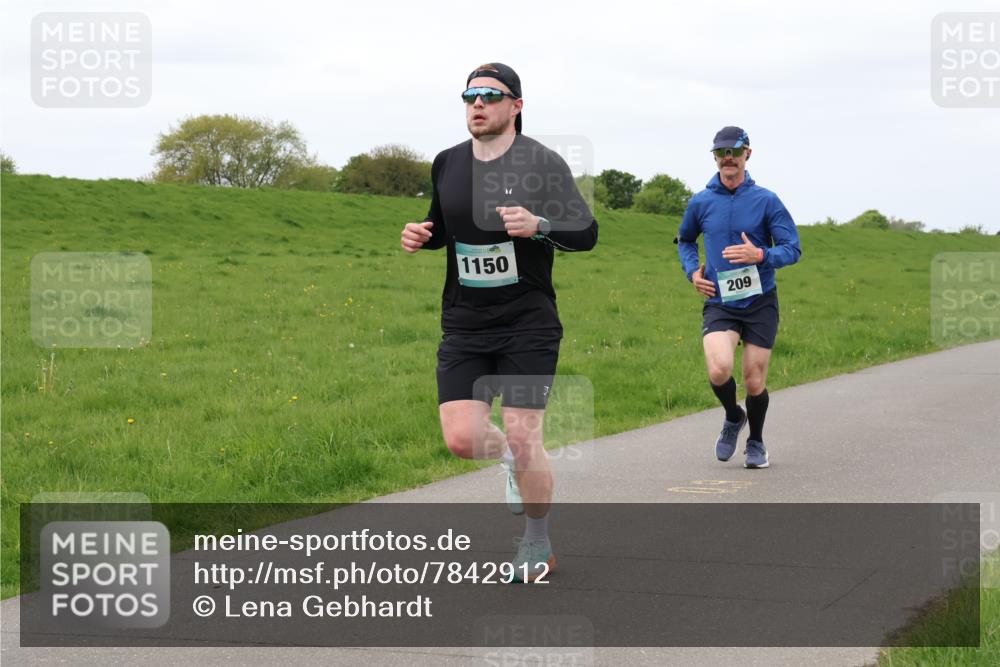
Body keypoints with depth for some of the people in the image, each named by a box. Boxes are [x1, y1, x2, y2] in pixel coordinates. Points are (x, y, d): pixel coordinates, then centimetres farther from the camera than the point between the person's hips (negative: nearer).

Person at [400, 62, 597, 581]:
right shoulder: (448, 164, 7)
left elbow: (586, 233, -11)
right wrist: (421, 235, 1)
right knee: (461, 438, -6)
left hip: (528, 324, -4)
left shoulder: (541, 163, -7)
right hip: (464, 326, 4)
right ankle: (514, 459, 31)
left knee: (523, 438, -5)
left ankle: (537, 547, 17)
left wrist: (538, 226, -29)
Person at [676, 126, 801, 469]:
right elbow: (685, 240, 23)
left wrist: (760, 255, -22)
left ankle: (756, 442, 31)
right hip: (718, 303, 1)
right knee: (719, 370, -22)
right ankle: (733, 417, 11)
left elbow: (793, 248, -4)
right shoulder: (700, 203, 3)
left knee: (754, 382, 4)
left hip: (760, 303, -1)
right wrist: (692, 271, 5)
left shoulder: (766, 201, -4)